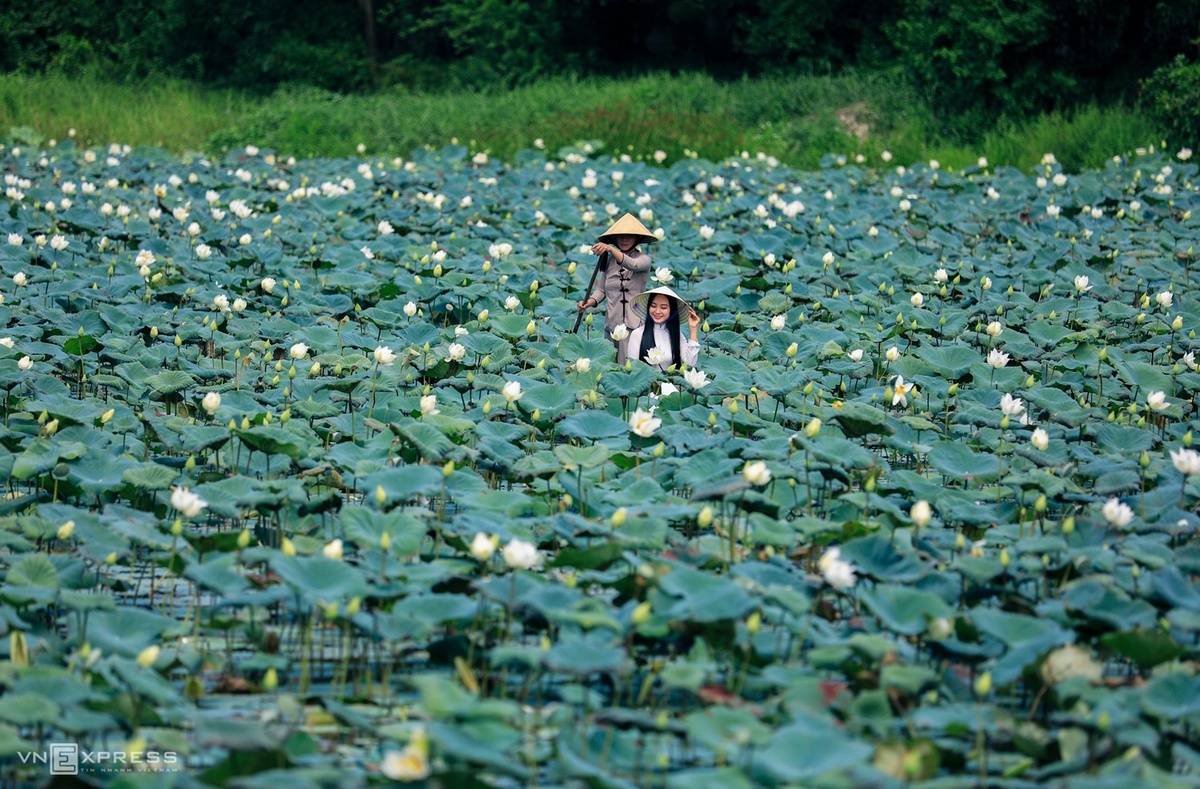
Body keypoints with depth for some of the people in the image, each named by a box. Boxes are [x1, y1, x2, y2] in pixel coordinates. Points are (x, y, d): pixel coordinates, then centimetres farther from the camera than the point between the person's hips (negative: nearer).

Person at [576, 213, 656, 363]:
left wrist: (610, 249, -37)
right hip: (612, 322, 5)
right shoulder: (608, 260, 11)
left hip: (634, 323, -4)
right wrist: (589, 302, -7)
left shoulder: (643, 259, -1)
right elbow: (601, 289, 14)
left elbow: (633, 265, -24)